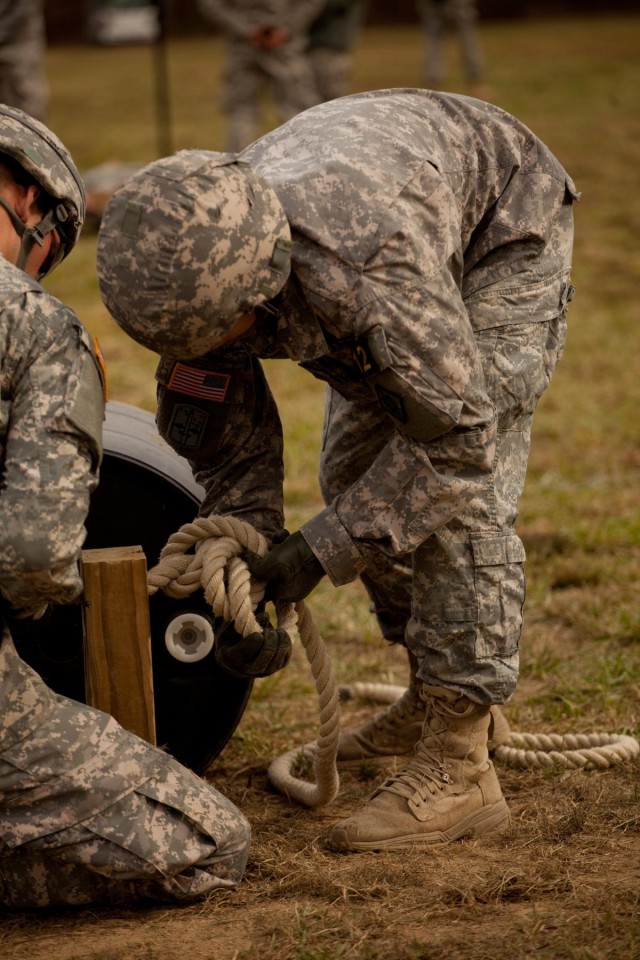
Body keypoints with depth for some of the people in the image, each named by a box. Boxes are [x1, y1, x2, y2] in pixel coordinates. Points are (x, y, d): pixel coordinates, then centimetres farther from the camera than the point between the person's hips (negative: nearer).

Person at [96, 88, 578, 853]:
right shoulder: (199, 267, -24)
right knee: (355, 474, 8)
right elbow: (231, 447, -10)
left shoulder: (371, 266, -46)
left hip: (503, 224, -7)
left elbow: (458, 435, -36)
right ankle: (434, 694, 27)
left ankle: (459, 768, -15)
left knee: (460, 495, -17)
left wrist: (319, 552, -35)